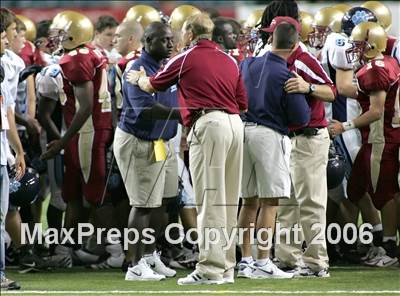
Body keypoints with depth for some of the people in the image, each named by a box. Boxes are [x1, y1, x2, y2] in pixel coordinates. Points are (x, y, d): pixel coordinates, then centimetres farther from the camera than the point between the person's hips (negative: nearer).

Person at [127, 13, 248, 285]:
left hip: (208, 123, -6)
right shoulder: (230, 61, 18)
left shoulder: (186, 59, 3)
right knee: (228, 199, 10)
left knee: (209, 200, -8)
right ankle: (226, 266, 13)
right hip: (235, 124, 6)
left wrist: (139, 79, 39)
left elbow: (152, 86, 17)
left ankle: (210, 268, -13)